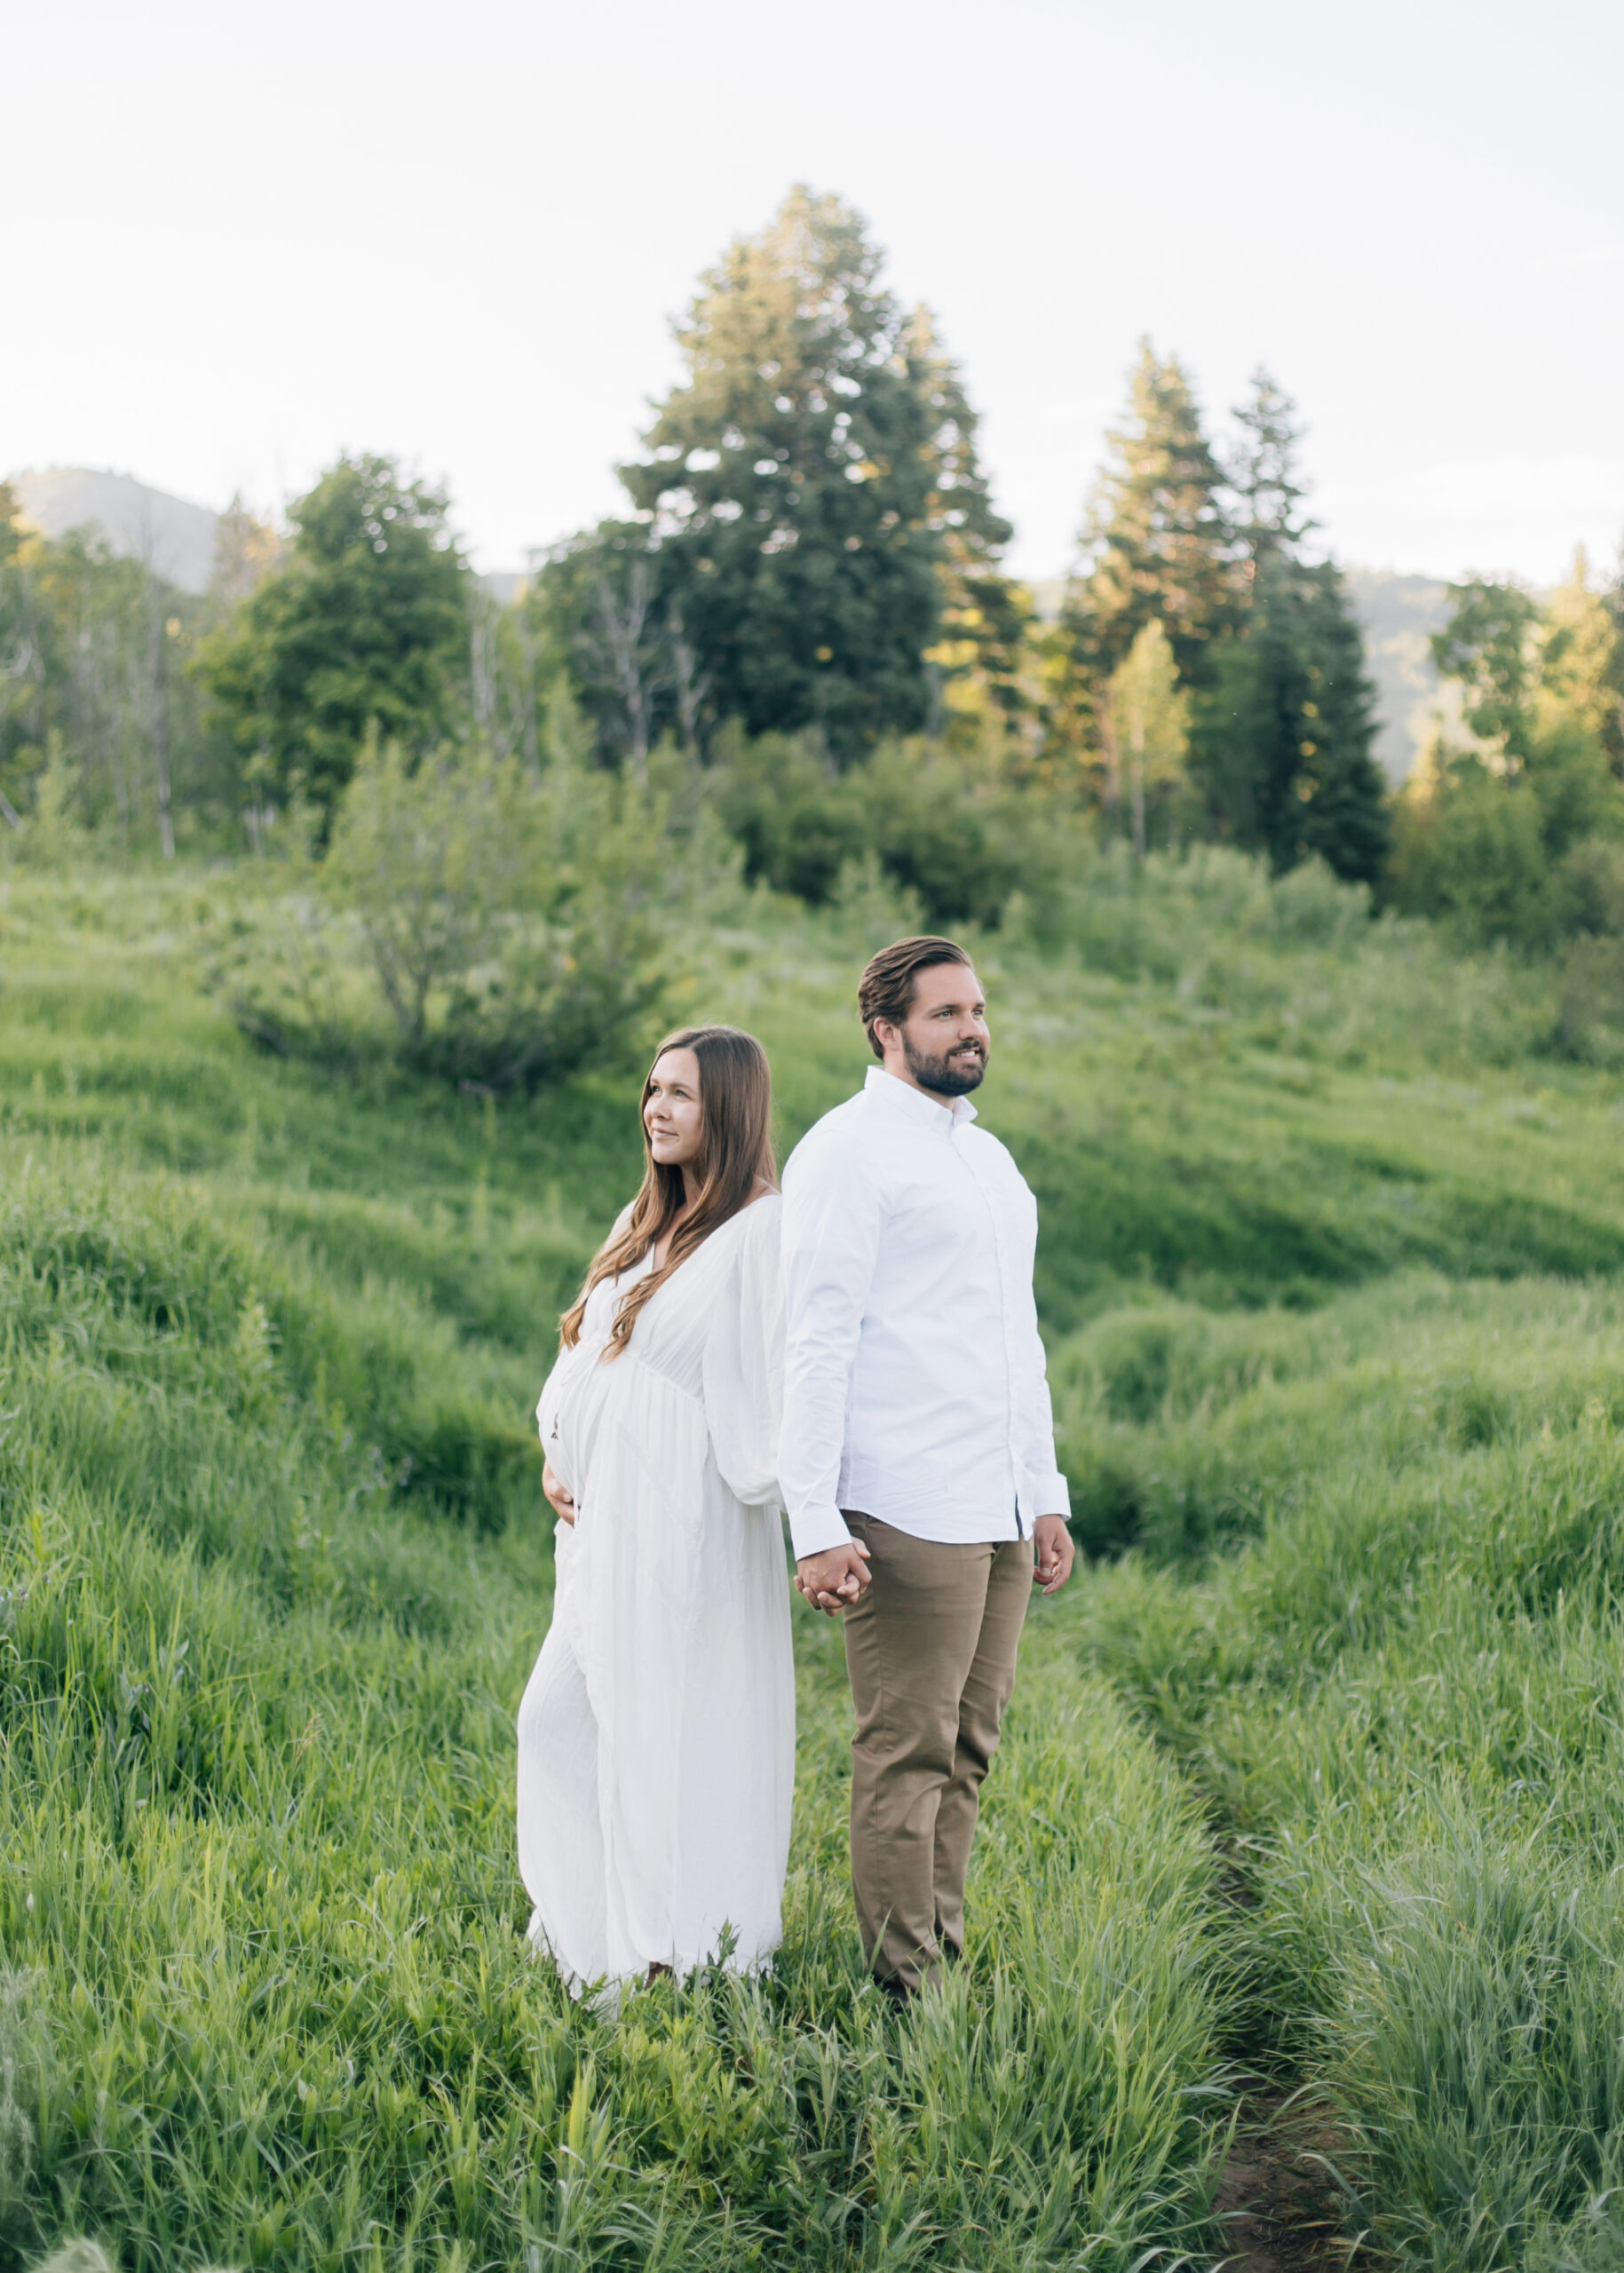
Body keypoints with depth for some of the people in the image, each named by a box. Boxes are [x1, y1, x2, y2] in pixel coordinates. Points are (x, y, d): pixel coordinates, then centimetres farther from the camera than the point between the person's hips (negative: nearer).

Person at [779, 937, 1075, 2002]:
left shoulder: (991, 1158, 20)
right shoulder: (848, 1152, -5)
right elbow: (818, 1345, -11)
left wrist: (1047, 1495, 19)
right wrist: (817, 1526, -16)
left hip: (1000, 1514, 8)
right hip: (909, 1516, -8)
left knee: (967, 1751, 10)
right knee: (908, 1755, -4)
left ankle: (945, 1963, 17)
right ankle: (907, 1989, 3)